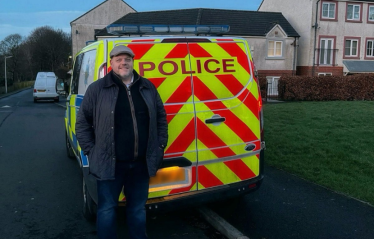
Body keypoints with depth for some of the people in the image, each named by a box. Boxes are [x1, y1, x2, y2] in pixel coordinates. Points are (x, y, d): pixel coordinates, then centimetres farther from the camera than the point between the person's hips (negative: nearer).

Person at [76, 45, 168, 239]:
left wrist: (161, 145, 8)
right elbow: (82, 123, 1)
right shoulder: (97, 89, -3)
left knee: (138, 208, 19)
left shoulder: (148, 87, 7)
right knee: (107, 209, 11)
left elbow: (161, 117, 14)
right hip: (110, 164, -3)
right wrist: (91, 152, -4)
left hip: (141, 163, 3)